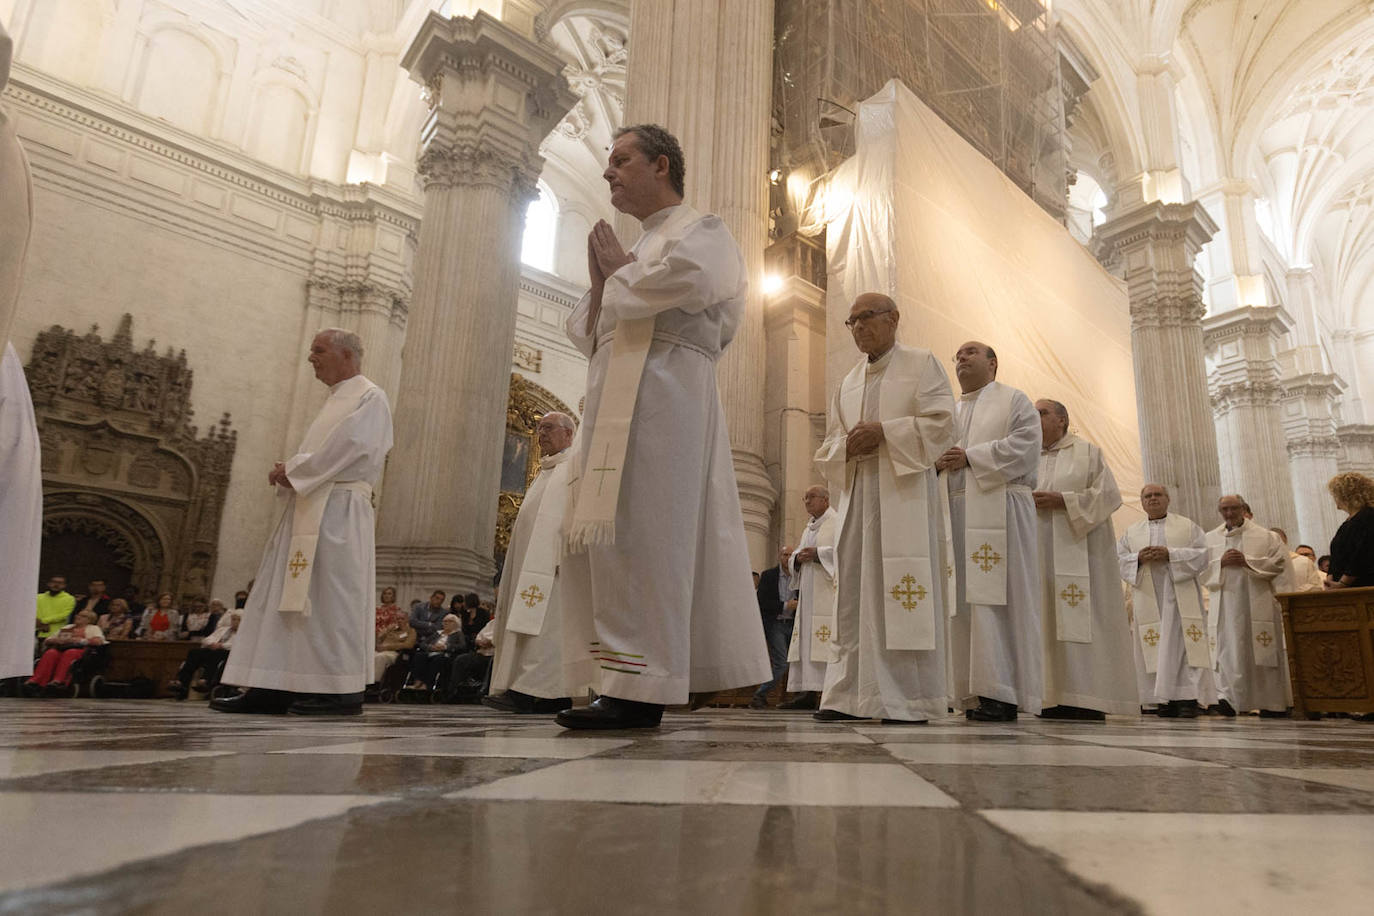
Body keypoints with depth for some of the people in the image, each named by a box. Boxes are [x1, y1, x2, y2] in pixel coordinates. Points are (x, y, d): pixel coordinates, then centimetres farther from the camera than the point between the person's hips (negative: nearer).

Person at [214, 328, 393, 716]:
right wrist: (288, 472, 3)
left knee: (331, 597, -10)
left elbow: (346, 450, -16)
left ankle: (342, 690, -6)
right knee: (283, 596, 5)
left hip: (337, 512, -9)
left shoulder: (370, 398, -2)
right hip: (307, 510, 9)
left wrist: (292, 471, -8)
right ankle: (272, 687, 8)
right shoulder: (334, 402, 26)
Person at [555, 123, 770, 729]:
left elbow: (685, 280, -18)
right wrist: (600, 283, 9)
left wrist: (620, 271, 1)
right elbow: (586, 337, 26)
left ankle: (638, 690, -13)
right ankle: (631, 683, 7)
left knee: (639, 533, -15)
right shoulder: (636, 252, 30)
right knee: (622, 538, 3)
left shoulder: (701, 231, 8)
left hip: (663, 391, -8)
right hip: (618, 402, 8)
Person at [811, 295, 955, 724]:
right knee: (853, 591, 2)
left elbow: (941, 423, -5)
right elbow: (828, 445, 19)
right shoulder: (848, 382, 22)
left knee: (903, 589, -8)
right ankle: (849, 694, 5)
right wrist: (848, 444, -4)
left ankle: (910, 698, -2)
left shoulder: (921, 363, 7)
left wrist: (883, 432, -14)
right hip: (857, 492, 6)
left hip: (905, 490, -5)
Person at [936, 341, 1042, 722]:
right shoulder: (949, 412, 26)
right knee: (964, 600, 0)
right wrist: (937, 461, -6)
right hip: (957, 512, 5)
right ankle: (975, 692, 3)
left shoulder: (1014, 401, 10)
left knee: (998, 597, -11)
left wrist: (971, 456, -12)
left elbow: (1024, 445, -6)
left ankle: (1002, 693, -9)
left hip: (998, 509, -5)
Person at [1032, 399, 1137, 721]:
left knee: (1078, 621, -10)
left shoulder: (1087, 452, 7)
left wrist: (1061, 500, -13)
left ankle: (1088, 702, -8)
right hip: (1039, 554, 4)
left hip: (1078, 549, -4)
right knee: (1046, 624, -1)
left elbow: (1109, 494, -3)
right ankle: (1052, 701, -1)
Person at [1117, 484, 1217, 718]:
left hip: (1179, 597, -2)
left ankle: (1188, 696, -10)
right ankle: (1164, 699, 0)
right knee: (1154, 649, -2)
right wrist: (1139, 559, -11)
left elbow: (1201, 554, 0)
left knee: (1181, 645, -11)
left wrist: (1170, 555, -12)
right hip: (1148, 599, 2)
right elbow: (1119, 560, 9)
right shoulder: (1131, 532, 17)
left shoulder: (1187, 526, 12)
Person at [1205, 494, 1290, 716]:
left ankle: (1271, 703, 7)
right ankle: (1229, 700, 1)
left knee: (1261, 652, -1)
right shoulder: (1210, 538, 13)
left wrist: (1246, 561, -12)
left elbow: (1279, 561, -3)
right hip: (1225, 604, 2)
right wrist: (1221, 562, -9)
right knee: (1228, 650, -2)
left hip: (1257, 601, -1)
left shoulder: (1263, 535, 7)